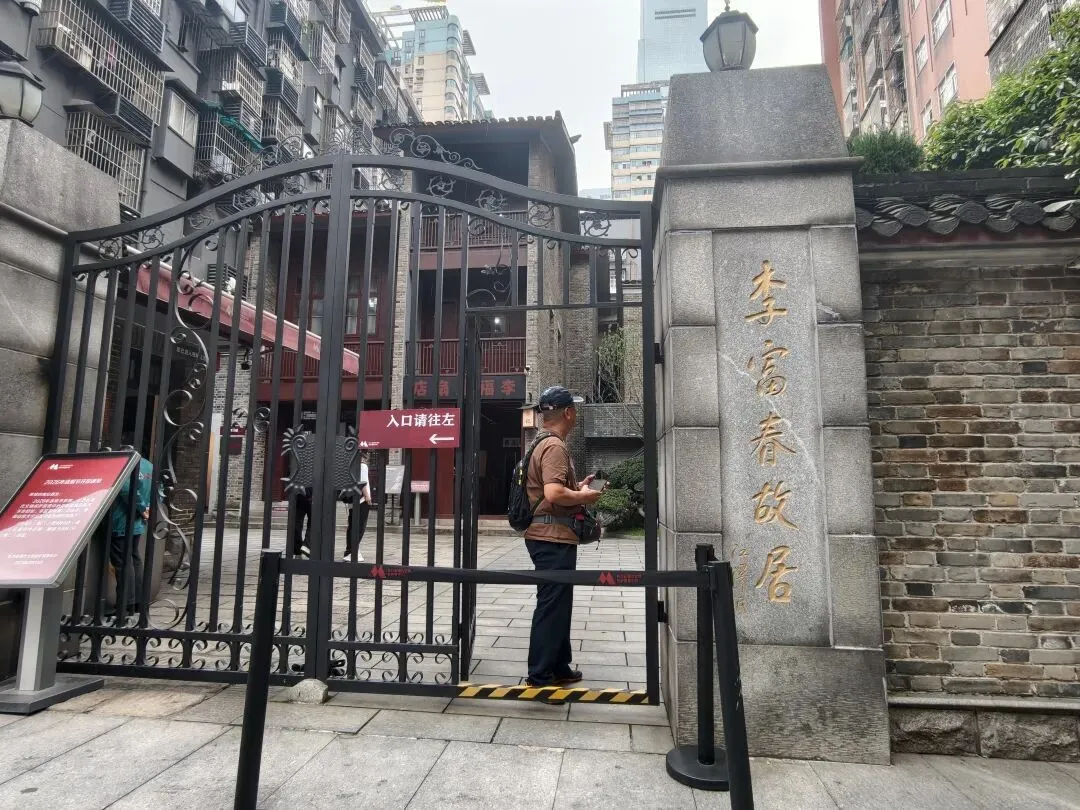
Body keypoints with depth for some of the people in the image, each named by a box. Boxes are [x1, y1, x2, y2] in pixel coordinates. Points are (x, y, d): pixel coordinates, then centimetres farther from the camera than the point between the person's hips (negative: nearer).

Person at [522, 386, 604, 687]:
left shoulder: (544, 444, 16)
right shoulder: (555, 446, -17)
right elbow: (554, 494, -29)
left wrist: (577, 486, 13)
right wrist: (584, 496, -13)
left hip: (552, 536, 11)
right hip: (553, 537, -11)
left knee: (558, 604, 18)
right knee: (551, 606, -3)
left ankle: (559, 668, 30)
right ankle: (540, 677, 5)